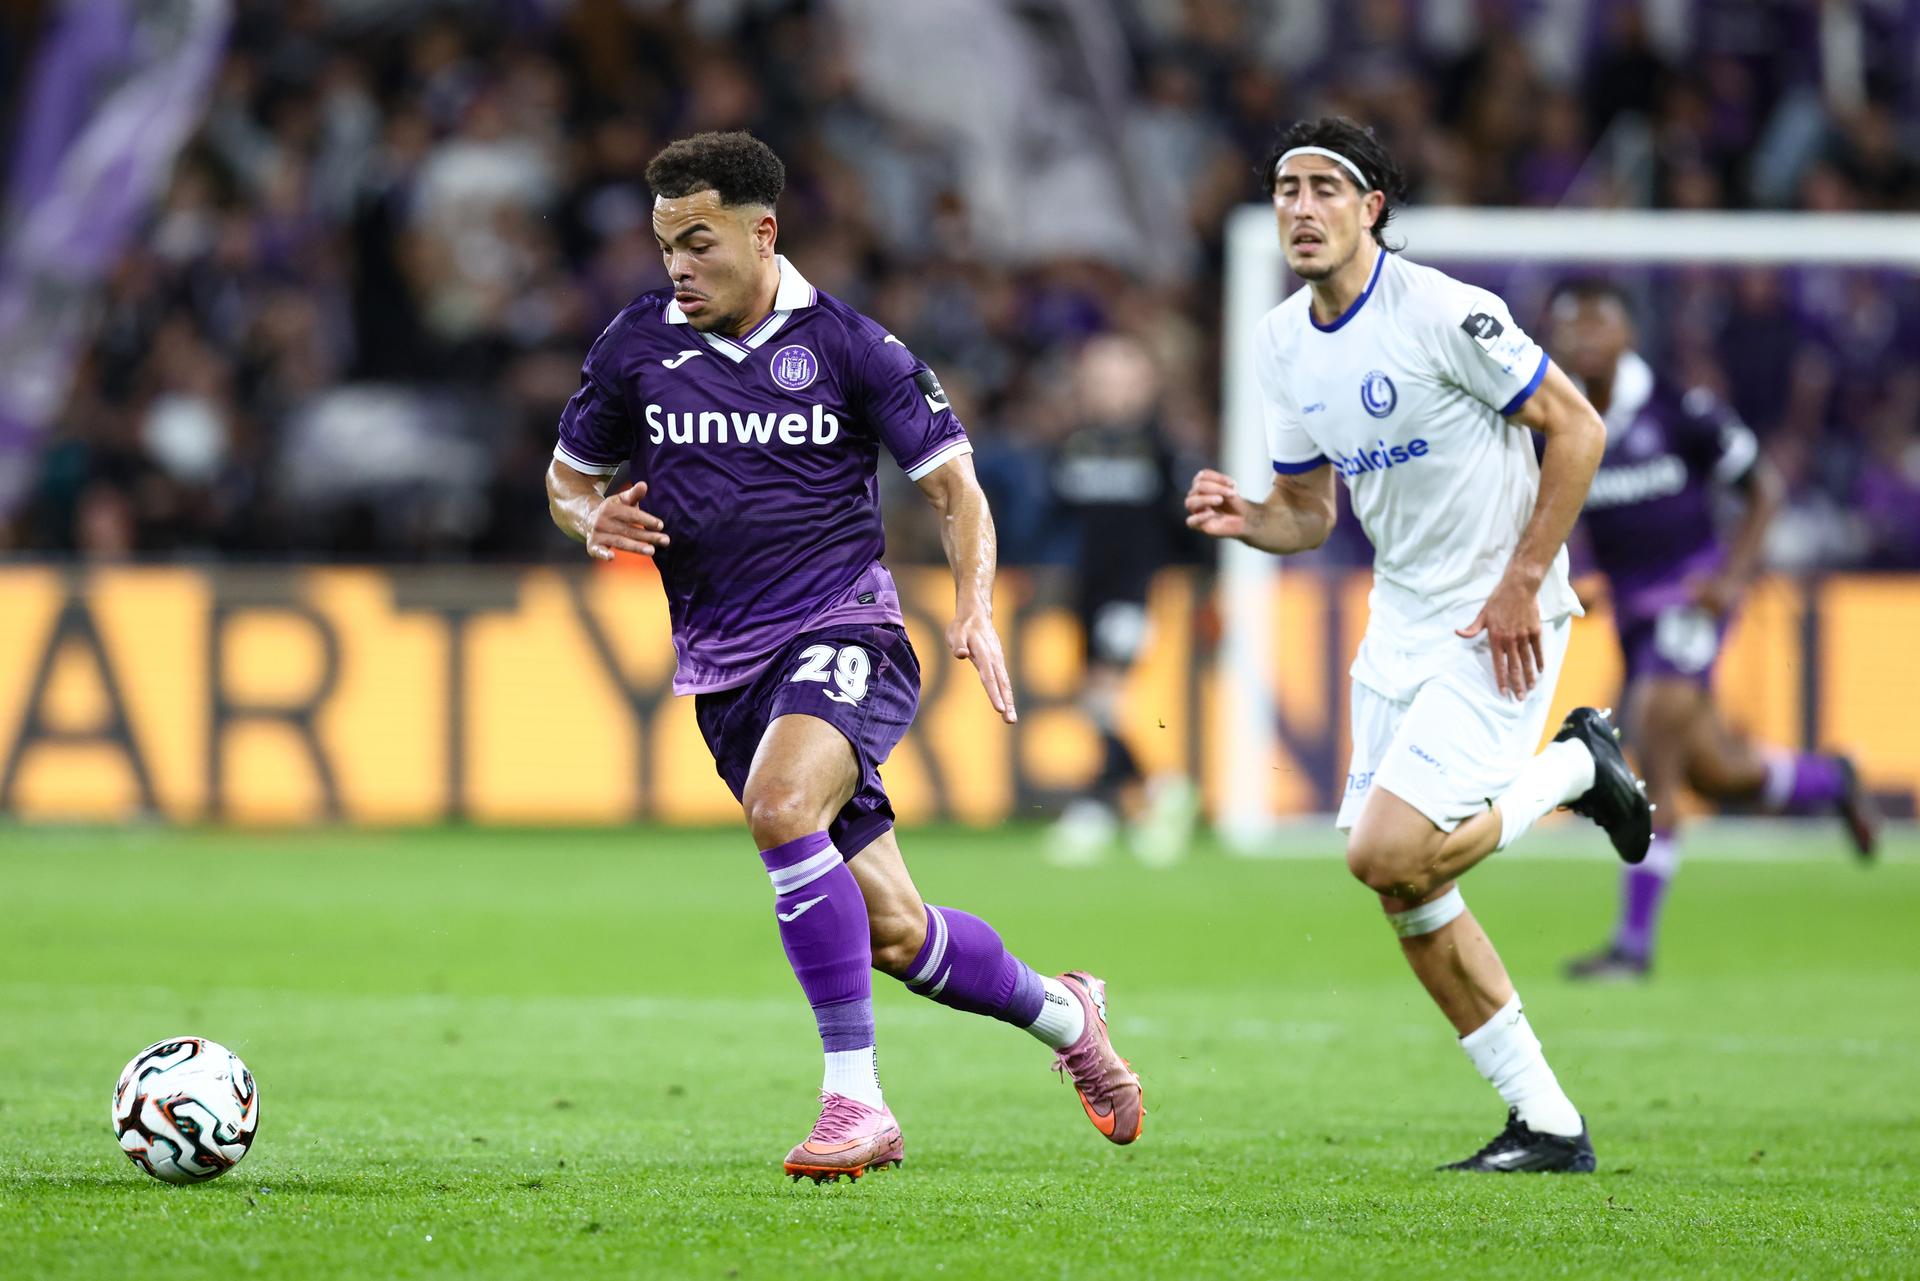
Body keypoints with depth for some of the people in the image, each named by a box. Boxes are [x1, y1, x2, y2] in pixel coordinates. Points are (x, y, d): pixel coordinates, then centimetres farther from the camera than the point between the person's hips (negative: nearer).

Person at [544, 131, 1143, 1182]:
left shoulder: (847, 345, -3)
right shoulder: (636, 346, 4)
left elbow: (954, 486, 2)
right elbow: (568, 476, 18)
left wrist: (973, 611, -14)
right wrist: (594, 521, -6)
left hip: (841, 633, -4)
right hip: (722, 665, 4)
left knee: (779, 807, -35)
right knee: (893, 937, 4)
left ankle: (854, 1096, -29)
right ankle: (1060, 1011, 33)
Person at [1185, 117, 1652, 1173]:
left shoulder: (1443, 313, -17)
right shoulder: (1282, 344, 6)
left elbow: (1576, 428, -13)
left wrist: (1522, 583, -16)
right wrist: (1245, 521, -8)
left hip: (1500, 621, -8)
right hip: (1401, 617, 8)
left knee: (1387, 854, -20)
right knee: (1399, 890, 3)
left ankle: (1574, 769, 7)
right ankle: (1547, 1124, 13)